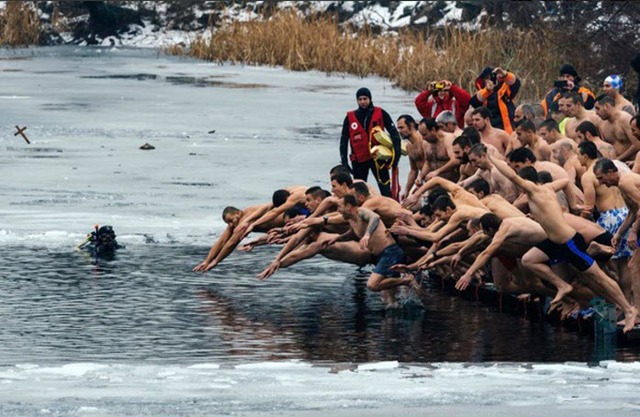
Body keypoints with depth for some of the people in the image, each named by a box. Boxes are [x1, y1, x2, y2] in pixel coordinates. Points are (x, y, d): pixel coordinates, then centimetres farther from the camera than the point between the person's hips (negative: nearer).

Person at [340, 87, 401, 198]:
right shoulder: (350, 118, 6)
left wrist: (396, 154, -9)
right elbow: (344, 141, 11)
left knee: (386, 189, -8)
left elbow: (394, 133, 0)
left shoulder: (380, 114, 0)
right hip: (359, 160, 3)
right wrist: (344, 161, 4)